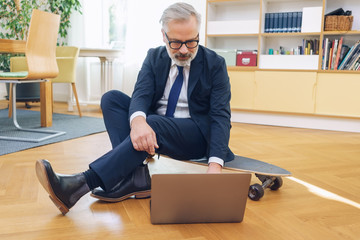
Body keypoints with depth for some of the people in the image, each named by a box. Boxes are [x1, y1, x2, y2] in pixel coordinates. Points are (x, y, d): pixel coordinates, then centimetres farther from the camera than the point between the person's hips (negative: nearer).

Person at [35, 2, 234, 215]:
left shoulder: (215, 64, -6)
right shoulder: (154, 57, 3)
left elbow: (220, 115, -14)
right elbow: (141, 94, -12)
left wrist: (215, 164, -31)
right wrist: (138, 120, -39)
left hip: (197, 134, -4)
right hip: (153, 125, 4)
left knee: (153, 123, -35)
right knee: (111, 98, -15)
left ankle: (79, 185, -40)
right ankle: (136, 176, -29)